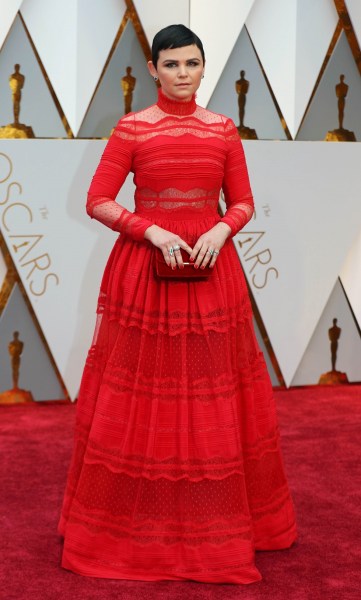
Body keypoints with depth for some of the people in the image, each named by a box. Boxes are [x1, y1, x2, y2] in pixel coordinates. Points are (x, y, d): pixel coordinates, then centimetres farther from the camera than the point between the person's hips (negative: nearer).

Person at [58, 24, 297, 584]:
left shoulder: (223, 129, 7)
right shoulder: (132, 129, -1)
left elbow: (244, 202, 10)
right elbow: (98, 202, -4)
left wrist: (222, 230, -11)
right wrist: (153, 231, -16)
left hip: (211, 267, 2)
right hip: (145, 268, -2)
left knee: (214, 397, 7)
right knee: (141, 398, 2)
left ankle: (218, 519, 21)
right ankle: (136, 521, 16)